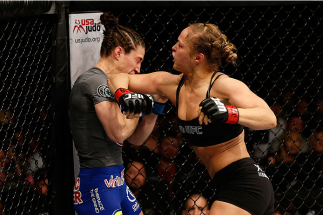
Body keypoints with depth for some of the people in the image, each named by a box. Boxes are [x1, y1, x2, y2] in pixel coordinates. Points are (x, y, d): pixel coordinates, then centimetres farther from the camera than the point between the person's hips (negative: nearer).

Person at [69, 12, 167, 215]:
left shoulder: (105, 83, 18)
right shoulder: (96, 80, -11)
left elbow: (136, 138, 20)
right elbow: (119, 132, -21)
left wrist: (157, 105, 9)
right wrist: (141, 107, -3)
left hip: (115, 182, 10)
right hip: (98, 184, -10)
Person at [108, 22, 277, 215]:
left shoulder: (223, 85, -15)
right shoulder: (173, 84, 6)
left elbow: (269, 118, -26)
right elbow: (120, 79, 14)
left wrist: (229, 113, -41)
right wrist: (124, 97, -9)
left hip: (244, 183, -9)